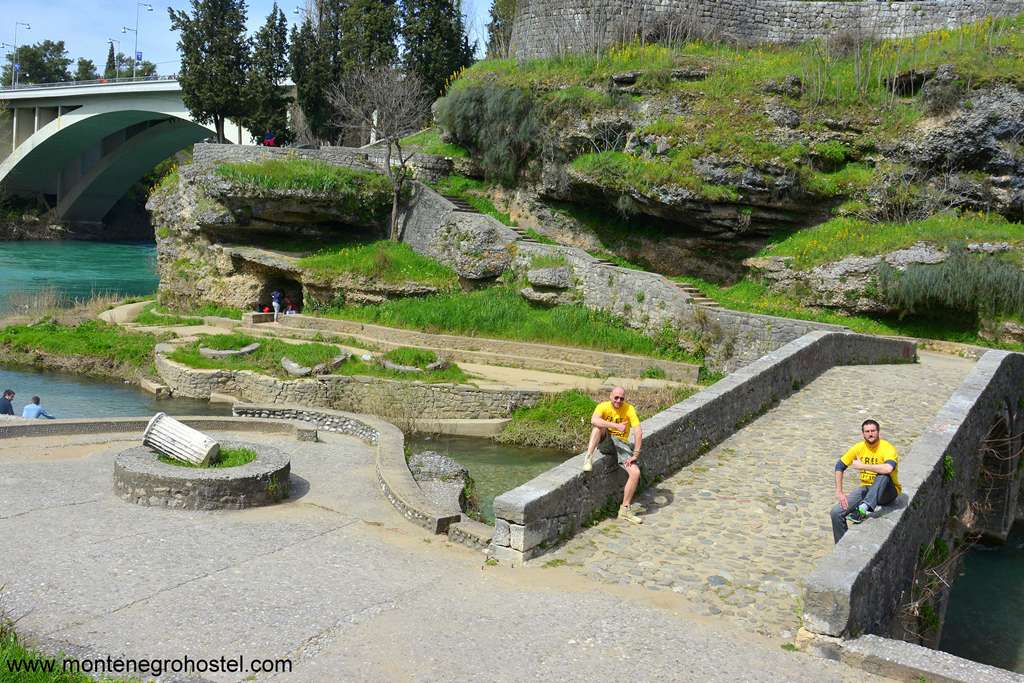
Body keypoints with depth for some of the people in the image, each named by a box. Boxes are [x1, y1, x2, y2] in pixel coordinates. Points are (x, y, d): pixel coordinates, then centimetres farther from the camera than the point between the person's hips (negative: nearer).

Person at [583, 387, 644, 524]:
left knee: (635, 473, -18)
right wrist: (616, 426, -40)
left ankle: (625, 510, -7)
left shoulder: (629, 409, -8)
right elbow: (594, 420, -33)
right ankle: (589, 457, -34)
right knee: (600, 425, -31)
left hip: (622, 443, 1)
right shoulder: (603, 406, -10)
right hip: (605, 442, -1)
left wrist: (635, 454, -23)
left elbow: (638, 432, -15)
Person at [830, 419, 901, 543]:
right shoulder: (859, 447, -1)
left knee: (883, 475, -39)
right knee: (836, 512, -14)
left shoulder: (887, 448, -17)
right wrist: (839, 492, -6)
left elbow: (888, 469, -39)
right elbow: (839, 465, 3)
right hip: (866, 489, 5)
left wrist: (862, 466, -27)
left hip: (887, 492, -4)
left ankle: (863, 509, -49)